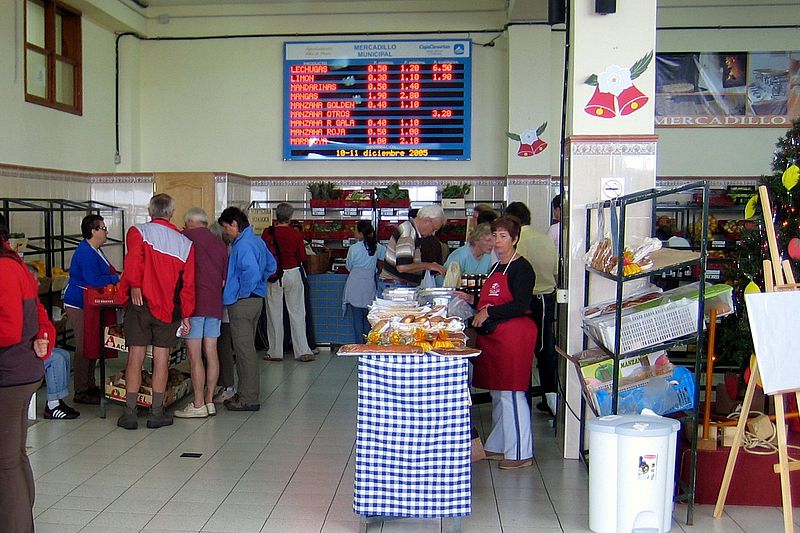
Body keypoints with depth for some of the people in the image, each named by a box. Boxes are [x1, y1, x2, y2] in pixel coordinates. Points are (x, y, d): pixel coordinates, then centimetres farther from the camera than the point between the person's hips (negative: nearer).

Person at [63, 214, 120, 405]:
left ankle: (90, 386, 24)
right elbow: (93, 280, -26)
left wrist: (115, 279, 3)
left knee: (92, 346, 15)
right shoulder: (85, 253, -19)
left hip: (90, 305, 10)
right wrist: (116, 279, -17)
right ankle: (80, 393, 1)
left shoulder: (94, 250, 13)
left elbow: (101, 275, 19)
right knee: (84, 348, -5)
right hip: (80, 305, -10)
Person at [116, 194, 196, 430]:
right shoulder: (185, 243, 5)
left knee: (135, 357, 4)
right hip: (168, 308, 1)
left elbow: (135, 257, -22)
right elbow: (188, 284, 4)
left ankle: (129, 413, 7)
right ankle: (157, 413, 12)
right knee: (161, 359, 7)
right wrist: (186, 315, 8)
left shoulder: (138, 231, -1)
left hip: (140, 303, -1)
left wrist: (134, 285, -19)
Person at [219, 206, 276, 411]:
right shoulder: (257, 241, 13)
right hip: (256, 299, 10)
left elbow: (252, 272, -30)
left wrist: (242, 292, -17)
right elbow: (271, 266, 24)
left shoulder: (243, 244, -18)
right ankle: (247, 393, 26)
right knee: (246, 348, 17)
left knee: (244, 350, -4)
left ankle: (248, 399, 3)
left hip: (242, 302, -10)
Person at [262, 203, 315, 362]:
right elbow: (302, 257, -5)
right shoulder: (296, 234, -9)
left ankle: (275, 352, 13)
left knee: (274, 314, 9)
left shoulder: (268, 233, -8)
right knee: (297, 313, 5)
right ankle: (303, 351, 4)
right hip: (292, 274, 0)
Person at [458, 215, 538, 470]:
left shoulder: (521, 268, -10)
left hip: (514, 334, -9)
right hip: (492, 335, 10)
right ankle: (498, 446, 26)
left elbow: (520, 306, -19)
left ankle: (520, 453, 1)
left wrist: (488, 312, -16)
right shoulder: (496, 268, 19)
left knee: (511, 393, -7)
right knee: (497, 393, 15)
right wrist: (472, 299, 12)